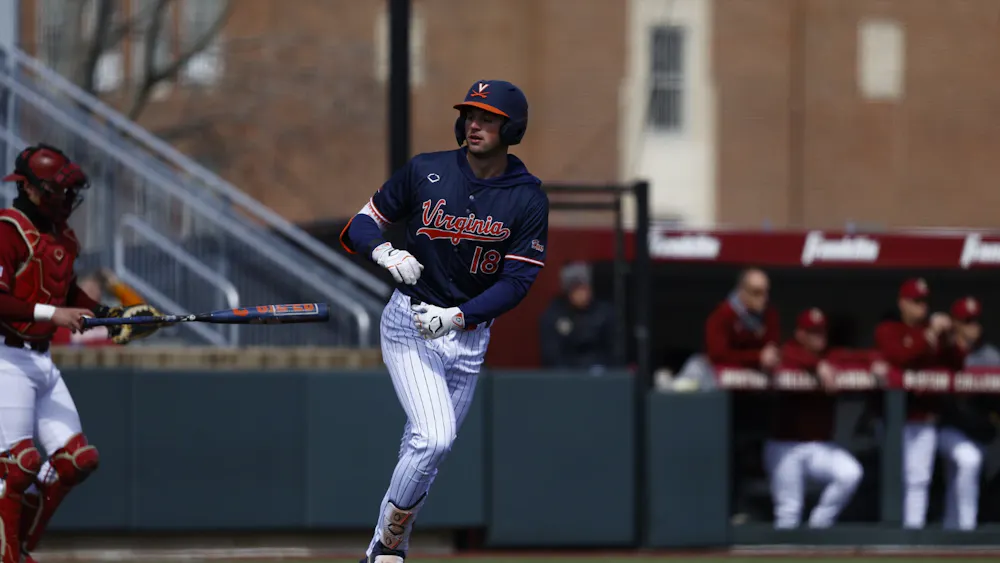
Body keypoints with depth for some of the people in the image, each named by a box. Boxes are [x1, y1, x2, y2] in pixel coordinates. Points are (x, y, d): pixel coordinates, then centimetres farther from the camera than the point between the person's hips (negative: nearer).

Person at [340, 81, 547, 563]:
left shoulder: (528, 199, -5)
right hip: (409, 325, -3)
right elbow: (361, 225, 2)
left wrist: (457, 316, -21)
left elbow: (517, 282, -8)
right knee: (433, 438, -21)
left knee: (428, 450, 10)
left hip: (470, 335, 3)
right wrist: (386, 253, -21)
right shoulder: (425, 172, -6)